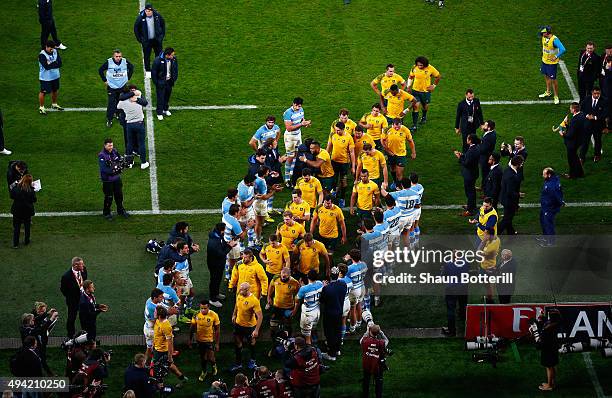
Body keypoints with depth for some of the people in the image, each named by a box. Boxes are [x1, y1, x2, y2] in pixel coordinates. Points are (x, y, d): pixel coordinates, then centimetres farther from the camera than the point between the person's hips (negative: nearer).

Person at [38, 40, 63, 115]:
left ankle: (54, 104, 41)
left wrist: (51, 64, -24)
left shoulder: (55, 52, -3)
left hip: (55, 75, 7)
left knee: (55, 90, 21)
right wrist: (55, 63, -19)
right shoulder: (42, 55, -22)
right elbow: (47, 67, -31)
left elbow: (60, 64, -11)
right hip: (46, 77, -7)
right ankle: (41, 107, 17)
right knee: (43, 92, 3)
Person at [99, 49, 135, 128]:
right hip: (111, 87, -2)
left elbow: (131, 68, 11)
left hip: (122, 86, 2)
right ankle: (109, 120, 5)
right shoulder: (109, 62, -16)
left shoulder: (125, 62, -10)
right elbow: (100, 70, -2)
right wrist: (105, 80, -3)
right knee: (111, 103, -5)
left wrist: (128, 78, 8)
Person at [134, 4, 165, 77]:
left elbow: (163, 24, 8)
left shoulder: (157, 16, -10)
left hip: (157, 40, 2)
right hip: (146, 41, -2)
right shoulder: (140, 17, -15)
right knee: (147, 56, 3)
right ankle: (148, 71, 16)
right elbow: (136, 28, -3)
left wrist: (162, 35, 6)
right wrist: (139, 39, -4)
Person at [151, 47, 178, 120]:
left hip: (169, 81, 5)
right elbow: (153, 72, -13)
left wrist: (174, 79, 7)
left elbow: (175, 70, 8)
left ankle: (166, 109, 40)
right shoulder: (158, 60, -24)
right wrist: (156, 82, -12)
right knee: (160, 97, 1)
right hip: (161, 82, -5)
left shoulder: (174, 59, -10)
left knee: (167, 96, 19)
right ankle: (159, 113, 13)